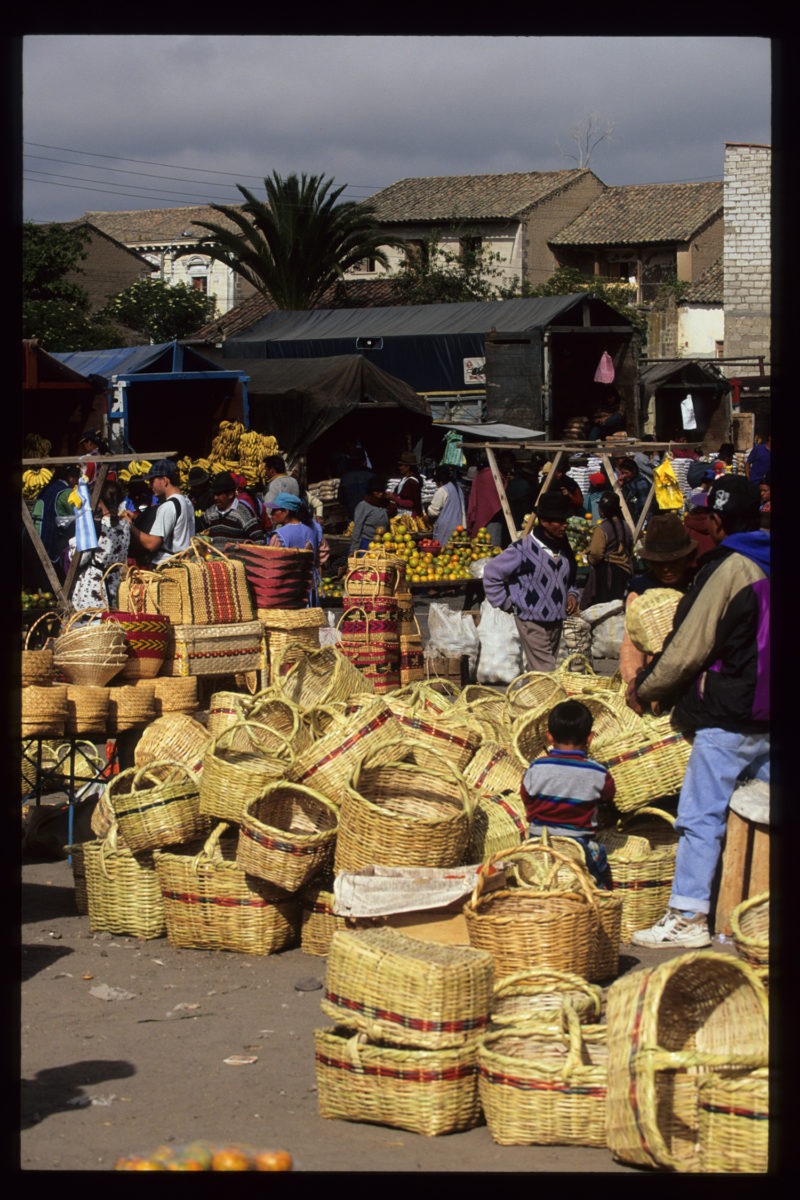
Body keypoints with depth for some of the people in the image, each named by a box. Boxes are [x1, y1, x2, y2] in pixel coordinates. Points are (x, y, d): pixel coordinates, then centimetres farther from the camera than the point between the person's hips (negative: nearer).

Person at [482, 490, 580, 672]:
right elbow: (491, 573, -7)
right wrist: (506, 604, -5)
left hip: (556, 621, 7)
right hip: (532, 621, -7)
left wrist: (572, 594, 6)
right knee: (545, 672, -11)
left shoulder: (564, 548, 8)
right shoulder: (524, 549, -15)